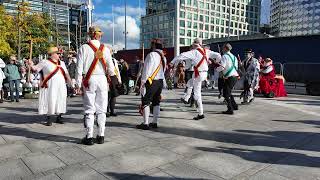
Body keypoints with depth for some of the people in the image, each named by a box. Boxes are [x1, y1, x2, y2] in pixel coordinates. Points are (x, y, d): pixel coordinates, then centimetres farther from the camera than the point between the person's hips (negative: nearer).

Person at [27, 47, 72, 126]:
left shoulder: (62, 63, 14)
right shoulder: (45, 63, -2)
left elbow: (66, 73, 21)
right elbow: (35, 69, 1)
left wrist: (68, 79, 5)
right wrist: (31, 65, -19)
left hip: (61, 87, 5)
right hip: (50, 87, -5)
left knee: (60, 101, 9)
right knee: (49, 102, -3)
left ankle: (59, 118, 23)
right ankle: (49, 119, 9)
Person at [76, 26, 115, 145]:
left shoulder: (84, 48, -1)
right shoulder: (105, 48, 2)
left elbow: (79, 67, -4)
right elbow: (110, 67, 2)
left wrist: (78, 84, 1)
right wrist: (110, 74, 23)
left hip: (89, 80, -1)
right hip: (102, 79, 1)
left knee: (89, 110, 4)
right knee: (101, 109, 8)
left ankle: (89, 137, 7)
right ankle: (101, 136, 13)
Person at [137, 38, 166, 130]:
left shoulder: (152, 55, -12)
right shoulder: (163, 57, 13)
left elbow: (147, 70, -16)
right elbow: (163, 71, 14)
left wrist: (143, 82, -12)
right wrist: (160, 80, 16)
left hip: (151, 82, -8)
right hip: (160, 81, 8)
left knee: (145, 102, -2)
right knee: (156, 102, 12)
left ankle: (145, 123, -2)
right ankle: (154, 122, 18)